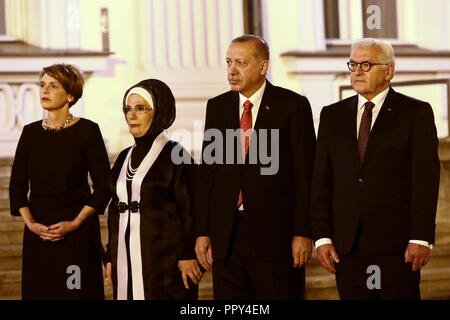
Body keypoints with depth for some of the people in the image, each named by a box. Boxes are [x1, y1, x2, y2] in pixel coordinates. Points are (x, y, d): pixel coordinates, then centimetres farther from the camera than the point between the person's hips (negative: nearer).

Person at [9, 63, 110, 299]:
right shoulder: (30, 133, 7)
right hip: (38, 232, 4)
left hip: (78, 233, -4)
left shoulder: (87, 130, -5)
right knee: (39, 291, 4)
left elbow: (103, 186, -6)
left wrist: (75, 223, -13)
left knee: (77, 292, -3)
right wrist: (30, 223, -7)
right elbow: (17, 186, 7)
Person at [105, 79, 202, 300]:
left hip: (163, 260, -6)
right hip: (126, 261, 6)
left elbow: (189, 209, -8)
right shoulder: (125, 157, 15)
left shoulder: (175, 155, -4)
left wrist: (187, 256, -14)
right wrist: (111, 257, 13)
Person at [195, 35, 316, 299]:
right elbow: (207, 172, 10)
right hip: (226, 236, 4)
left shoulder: (292, 105, -2)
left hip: (275, 235, -4)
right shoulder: (217, 107, 10)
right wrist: (203, 232, 5)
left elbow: (304, 175, -4)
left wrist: (302, 233, -10)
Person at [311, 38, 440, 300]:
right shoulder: (333, 116, 13)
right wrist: (322, 236, 1)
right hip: (347, 244, 3)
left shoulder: (416, 113, 2)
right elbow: (321, 181, 9)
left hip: (395, 242, -3)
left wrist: (421, 238, -11)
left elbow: (425, 180, -4)